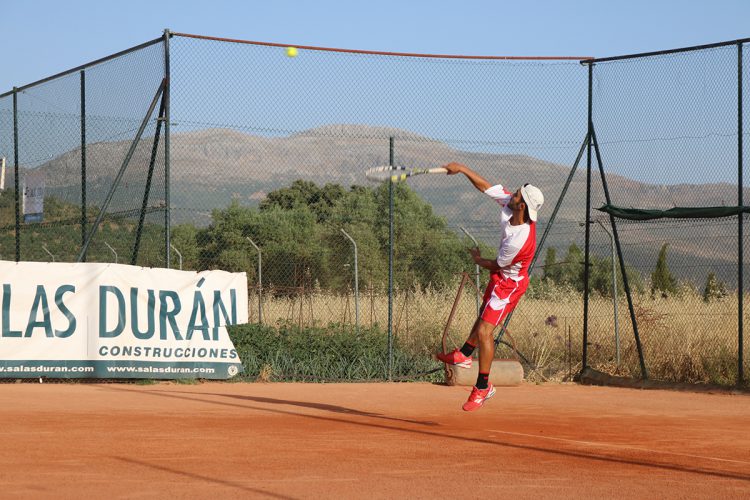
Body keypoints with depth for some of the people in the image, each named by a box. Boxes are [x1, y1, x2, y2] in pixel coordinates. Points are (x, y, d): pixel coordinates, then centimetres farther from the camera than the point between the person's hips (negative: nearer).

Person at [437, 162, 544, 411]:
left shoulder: (519, 239, -39)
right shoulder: (508, 203, -19)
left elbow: (497, 266, -20)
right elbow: (485, 186, -3)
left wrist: (478, 260, -2)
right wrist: (462, 168, -9)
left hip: (508, 283, -10)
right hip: (501, 278, 10)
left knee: (484, 330, -12)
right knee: (484, 313, 28)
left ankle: (483, 386, -1)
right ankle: (464, 355, 50)